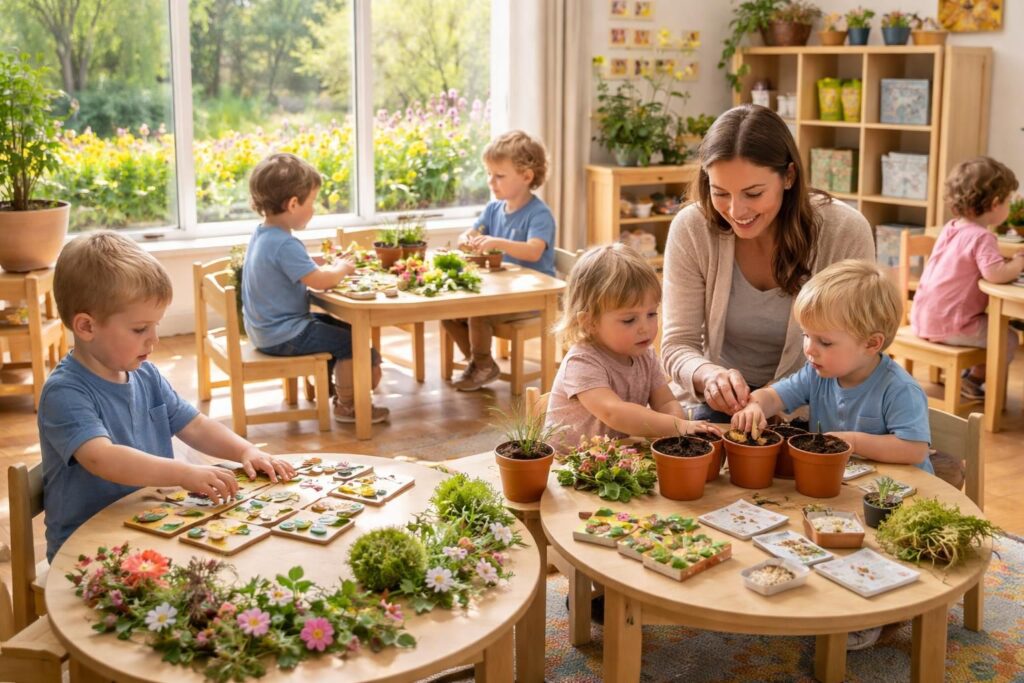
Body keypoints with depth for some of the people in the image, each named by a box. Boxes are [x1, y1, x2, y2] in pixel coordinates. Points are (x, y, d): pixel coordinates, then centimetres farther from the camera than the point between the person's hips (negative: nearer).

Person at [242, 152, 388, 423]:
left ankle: (325, 382, 36)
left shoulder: (261, 235, 7)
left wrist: (332, 267, 6)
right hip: (284, 336, -11)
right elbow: (319, 280, -29)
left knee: (339, 327, 24)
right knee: (352, 343, -10)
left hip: (266, 328, 11)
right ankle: (346, 405, 6)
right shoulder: (285, 245, -27)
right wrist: (342, 268, -9)